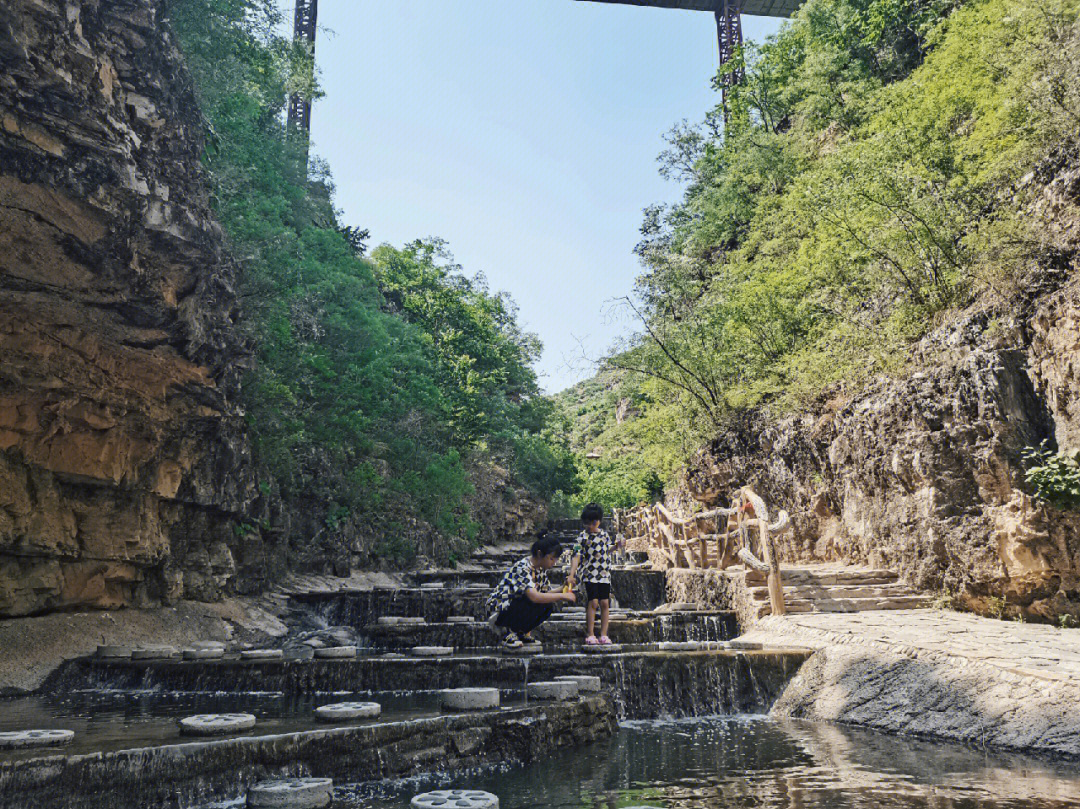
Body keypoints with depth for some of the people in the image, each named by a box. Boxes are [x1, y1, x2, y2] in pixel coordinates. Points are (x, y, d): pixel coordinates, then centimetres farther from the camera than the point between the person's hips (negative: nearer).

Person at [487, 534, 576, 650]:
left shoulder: (541, 569, 3)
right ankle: (511, 633, -9)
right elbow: (534, 597, -37)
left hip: (517, 607, 8)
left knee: (549, 605, -11)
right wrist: (562, 596, -30)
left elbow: (546, 594, 5)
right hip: (501, 609, -8)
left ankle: (523, 632, 6)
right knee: (539, 604, -28)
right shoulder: (522, 568, -25)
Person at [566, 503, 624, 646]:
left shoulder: (604, 534, 9)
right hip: (590, 574, -5)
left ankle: (603, 635, 10)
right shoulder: (583, 536, -7)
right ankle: (590, 635, -1)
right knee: (593, 602, -10)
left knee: (605, 603, 2)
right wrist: (571, 574, -20)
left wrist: (617, 545, 6)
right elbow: (577, 556, -12)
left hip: (604, 574, 5)